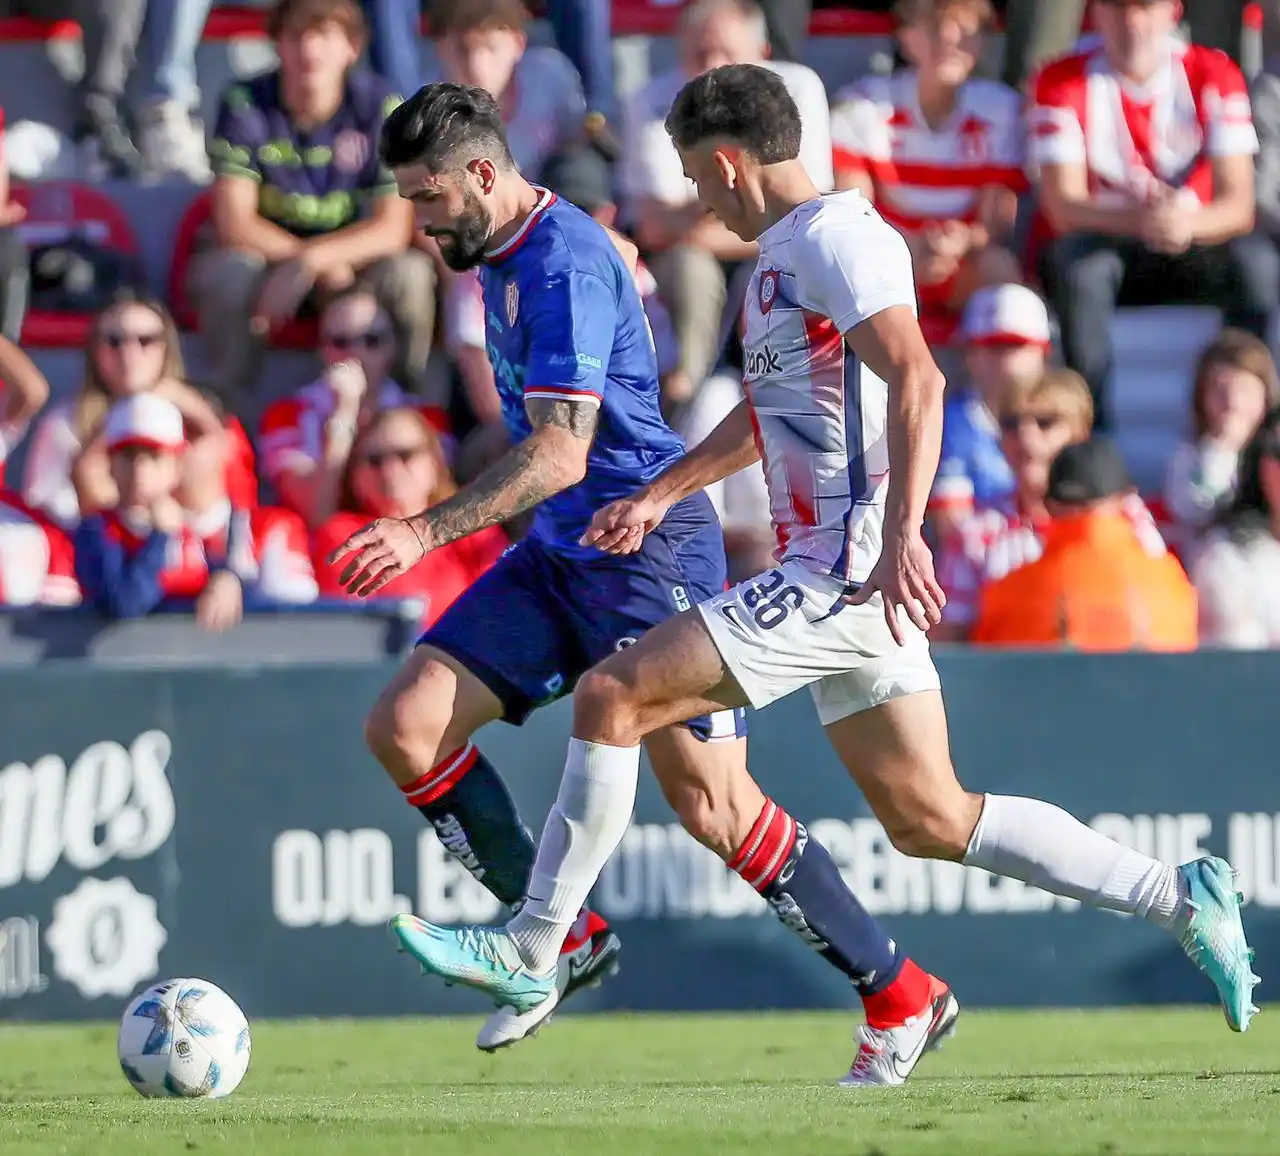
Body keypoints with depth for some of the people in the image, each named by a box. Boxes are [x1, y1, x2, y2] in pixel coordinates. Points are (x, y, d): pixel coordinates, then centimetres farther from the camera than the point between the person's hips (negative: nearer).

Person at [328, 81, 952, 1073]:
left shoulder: (565, 267, -19)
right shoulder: (504, 255, 11)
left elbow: (559, 455, -27)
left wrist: (426, 532, -33)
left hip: (647, 546, -10)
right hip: (560, 554, 10)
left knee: (712, 805, -11)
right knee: (405, 728, -5)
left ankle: (902, 996, 0)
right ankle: (562, 938, 3)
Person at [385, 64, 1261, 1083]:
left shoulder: (835, 236, -11)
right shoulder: (783, 253, 21)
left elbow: (916, 379, -23)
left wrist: (901, 533, -31)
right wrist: (661, 495, 35)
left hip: (844, 572, -10)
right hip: (841, 575, 10)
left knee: (611, 696, -10)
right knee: (930, 820, 9)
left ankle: (532, 950, -6)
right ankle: (1179, 900, 10)